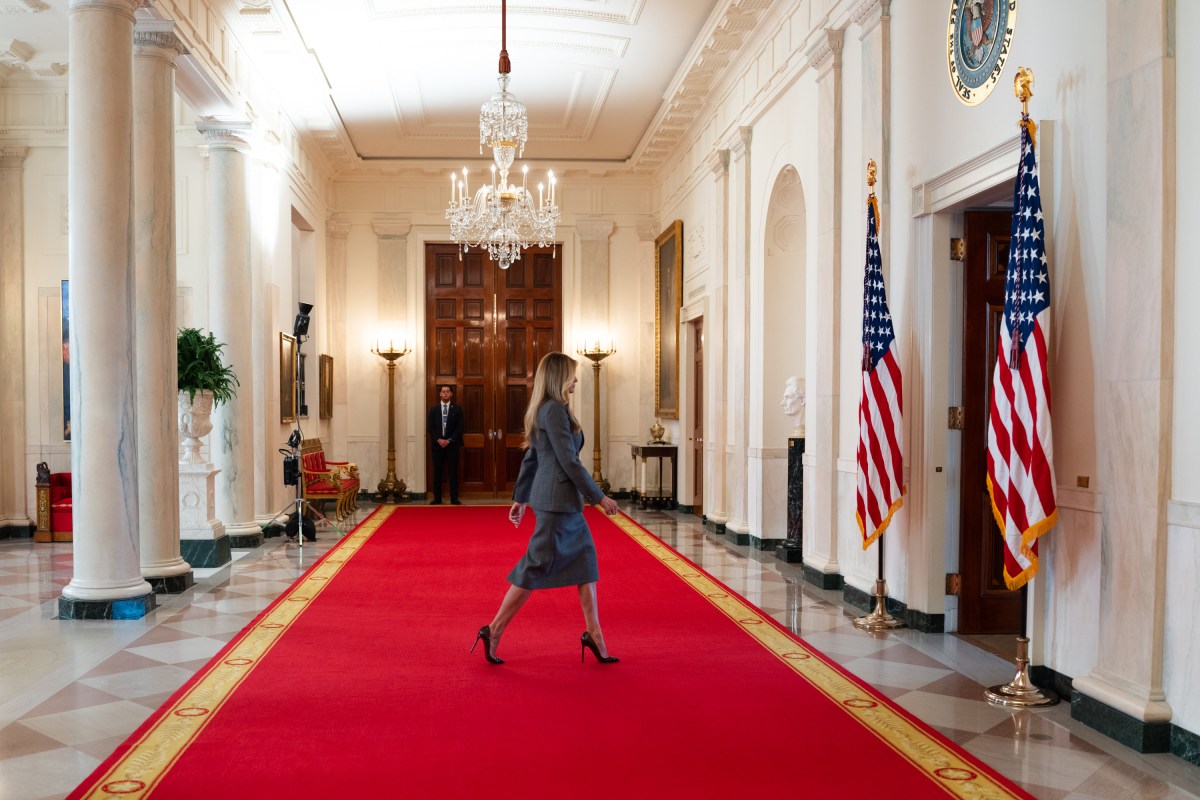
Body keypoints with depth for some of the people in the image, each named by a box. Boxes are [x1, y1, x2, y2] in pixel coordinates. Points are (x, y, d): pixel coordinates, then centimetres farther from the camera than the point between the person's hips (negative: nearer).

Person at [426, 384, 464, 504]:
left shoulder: (457, 409, 4)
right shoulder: (433, 410, 9)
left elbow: (460, 427, -2)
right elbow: (429, 427, 3)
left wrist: (449, 440, -11)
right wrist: (439, 440, -11)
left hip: (452, 444, -2)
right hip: (437, 444, 2)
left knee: (453, 471, -2)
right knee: (437, 472, 3)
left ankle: (454, 499, -1)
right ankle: (437, 498, 7)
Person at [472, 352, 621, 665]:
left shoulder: (543, 410, 14)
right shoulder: (554, 410, -16)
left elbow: (530, 459, 18)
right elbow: (569, 461, -18)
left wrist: (520, 498, 22)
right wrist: (599, 496, -12)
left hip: (562, 501, 10)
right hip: (558, 500, -10)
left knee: (584, 559, 11)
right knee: (536, 567, -4)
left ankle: (594, 634, 15)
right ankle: (493, 631, 3)